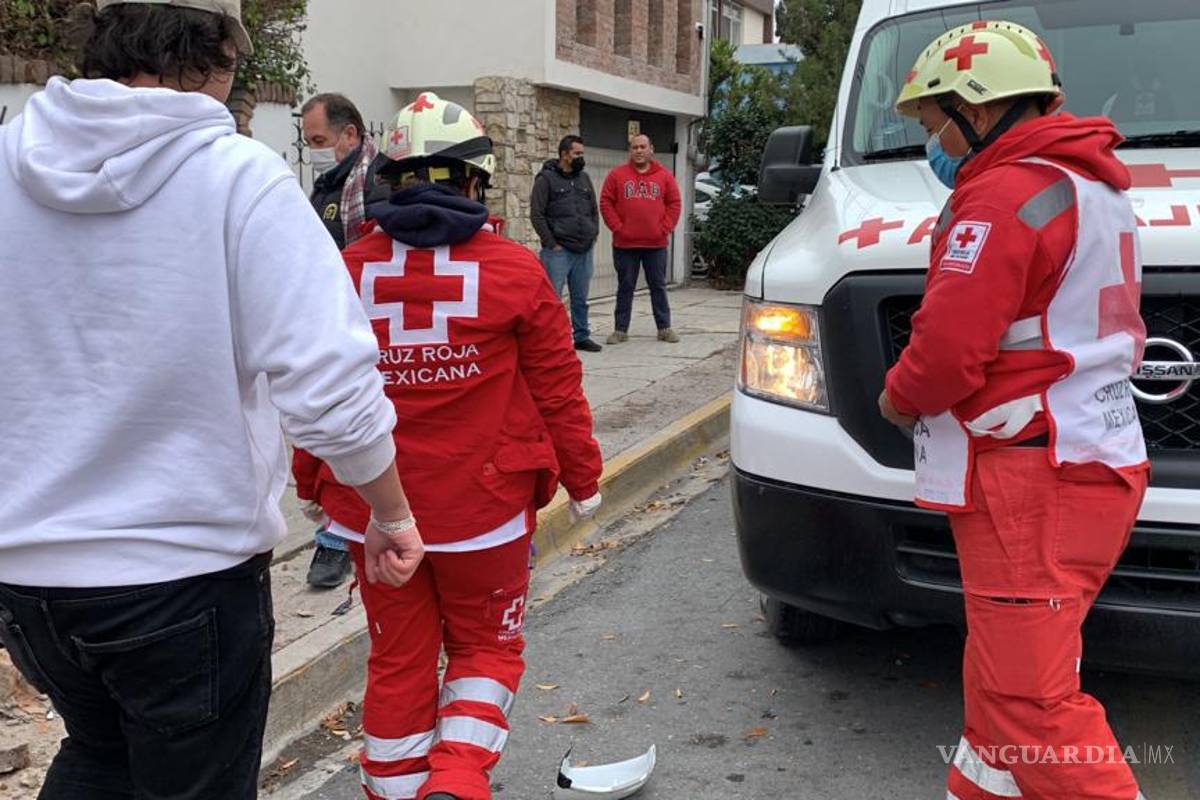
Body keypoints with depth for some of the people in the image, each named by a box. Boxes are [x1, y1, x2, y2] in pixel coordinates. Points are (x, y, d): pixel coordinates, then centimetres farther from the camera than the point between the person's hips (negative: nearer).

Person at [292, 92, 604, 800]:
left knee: (398, 659, 17)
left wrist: (312, 484, 19)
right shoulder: (515, 270, -9)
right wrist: (584, 480, 9)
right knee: (486, 646, 17)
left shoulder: (349, 270, -3)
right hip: (484, 503, -2)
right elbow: (558, 390, -5)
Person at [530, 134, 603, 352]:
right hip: (558, 251, -6)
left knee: (580, 299, 12)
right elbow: (536, 215, -8)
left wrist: (593, 236, 9)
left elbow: (594, 211, 22)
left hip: (584, 251, 6)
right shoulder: (546, 178, -4)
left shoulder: (584, 178, 15)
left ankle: (582, 336, 20)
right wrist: (552, 244, -11)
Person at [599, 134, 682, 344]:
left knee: (658, 286, 8)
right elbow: (606, 203, 0)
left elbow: (675, 204, 5)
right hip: (625, 244, -1)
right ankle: (621, 329, 11)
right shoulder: (617, 175, 3)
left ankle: (664, 328, 15)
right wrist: (617, 227, -8)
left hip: (656, 243, 1)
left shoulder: (664, 175, 6)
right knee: (625, 287, 6)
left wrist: (665, 229, -5)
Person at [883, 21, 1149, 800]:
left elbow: (948, 345, -22)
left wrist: (899, 398, 0)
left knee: (1030, 703, -7)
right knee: (1006, 683, 19)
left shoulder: (1004, 193, -14)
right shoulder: (1092, 186, 19)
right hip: (1093, 463, 11)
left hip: (1033, 480, -11)